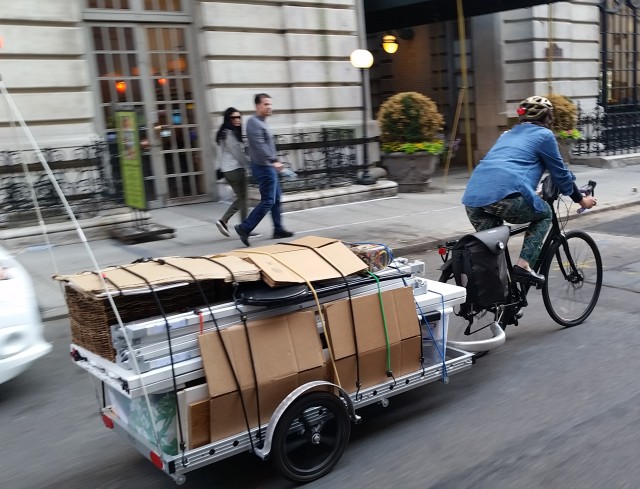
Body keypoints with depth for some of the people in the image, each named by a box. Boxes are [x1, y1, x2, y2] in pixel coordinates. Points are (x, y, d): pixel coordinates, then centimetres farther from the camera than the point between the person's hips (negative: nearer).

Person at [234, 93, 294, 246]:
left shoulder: (261, 122, 15)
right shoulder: (254, 123, -16)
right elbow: (260, 146, -28)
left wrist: (274, 161, 24)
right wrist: (273, 161, -35)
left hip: (268, 167, 10)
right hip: (263, 167, -10)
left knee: (276, 198, 15)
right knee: (268, 201, -10)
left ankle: (278, 230, 23)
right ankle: (245, 228, -7)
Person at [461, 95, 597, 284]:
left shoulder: (508, 134, 34)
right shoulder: (544, 135, 15)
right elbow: (560, 173, 19)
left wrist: (531, 195, 62)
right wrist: (581, 199, 35)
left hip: (473, 197, 6)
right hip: (504, 195, -6)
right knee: (544, 214, 22)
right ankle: (523, 265, 7)